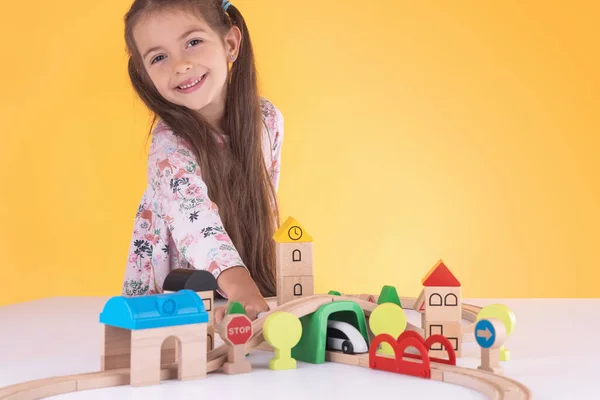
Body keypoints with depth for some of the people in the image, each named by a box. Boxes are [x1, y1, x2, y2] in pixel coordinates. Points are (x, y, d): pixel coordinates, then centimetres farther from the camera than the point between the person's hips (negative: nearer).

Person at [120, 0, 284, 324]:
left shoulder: (268, 120, -7)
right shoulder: (169, 145, -23)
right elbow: (195, 219, -40)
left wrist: (257, 280, 7)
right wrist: (236, 281, -56)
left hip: (252, 283, 3)